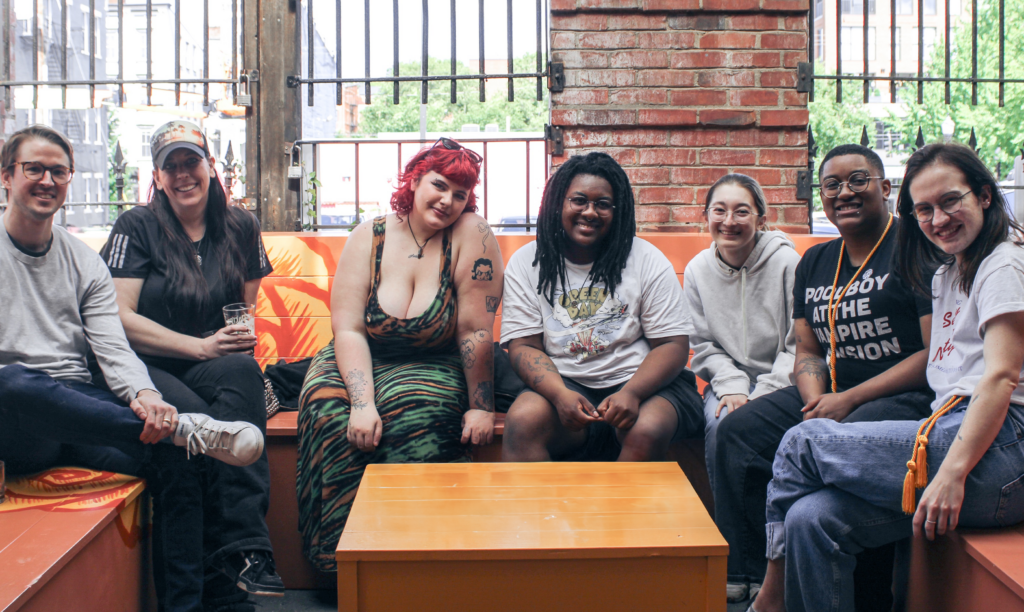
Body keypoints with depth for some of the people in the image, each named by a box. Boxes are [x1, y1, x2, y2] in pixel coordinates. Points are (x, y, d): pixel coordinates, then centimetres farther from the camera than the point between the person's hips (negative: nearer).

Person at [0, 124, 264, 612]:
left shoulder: (84, 261, 18)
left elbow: (112, 348, 5)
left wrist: (144, 394, -20)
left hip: (81, 412, 3)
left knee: (177, 461, -23)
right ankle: (183, 427, -35)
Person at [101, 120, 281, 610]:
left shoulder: (239, 227, 14)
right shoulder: (137, 228, 3)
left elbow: (250, 305, 22)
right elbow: (119, 317, -5)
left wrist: (245, 333, -3)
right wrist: (201, 347, -13)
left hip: (212, 367, 3)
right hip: (146, 368, -2)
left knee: (242, 371, -35)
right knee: (192, 416, -36)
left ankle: (240, 550, -38)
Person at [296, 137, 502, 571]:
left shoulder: (471, 234, -11)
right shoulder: (368, 238, -4)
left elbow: (475, 331, -13)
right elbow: (348, 329, -12)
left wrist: (480, 406, -13)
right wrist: (363, 402, -25)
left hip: (433, 369, -2)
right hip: (361, 364, 2)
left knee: (415, 415, -33)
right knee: (330, 409, -27)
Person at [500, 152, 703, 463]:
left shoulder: (647, 261, 2)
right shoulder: (526, 263, 6)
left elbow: (673, 345, -2)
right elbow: (524, 346, 1)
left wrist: (631, 393, -22)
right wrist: (560, 395, -20)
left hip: (642, 382, 0)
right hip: (562, 382, 1)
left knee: (646, 431, -32)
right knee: (522, 422, -30)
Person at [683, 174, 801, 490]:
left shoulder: (786, 263, -7)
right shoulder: (697, 270, 2)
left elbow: (800, 346, -8)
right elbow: (703, 346, 5)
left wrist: (763, 395, -17)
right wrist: (732, 387, -12)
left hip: (779, 383, -2)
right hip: (728, 380, 2)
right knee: (722, 422, -29)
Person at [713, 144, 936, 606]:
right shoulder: (815, 263, 15)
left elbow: (938, 354, -14)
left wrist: (848, 400, -18)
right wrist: (815, 400, -7)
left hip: (909, 396, -7)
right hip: (833, 394, 8)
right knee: (737, 430, -7)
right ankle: (743, 575, -2)